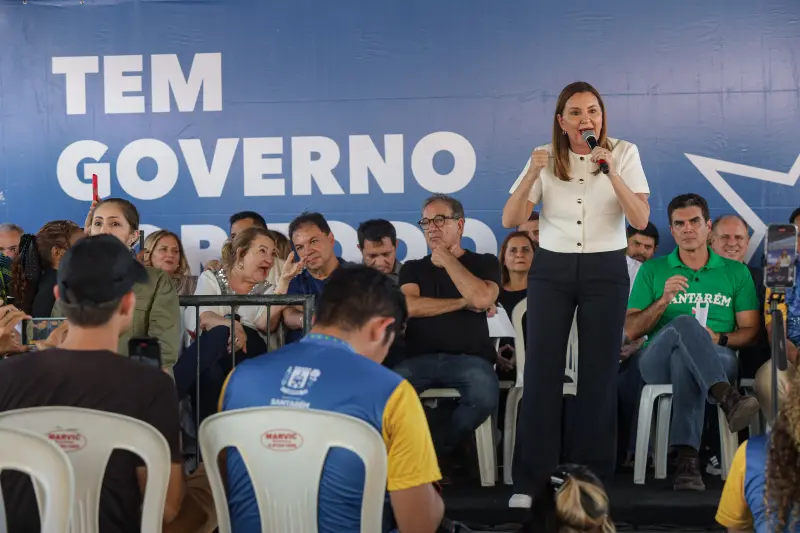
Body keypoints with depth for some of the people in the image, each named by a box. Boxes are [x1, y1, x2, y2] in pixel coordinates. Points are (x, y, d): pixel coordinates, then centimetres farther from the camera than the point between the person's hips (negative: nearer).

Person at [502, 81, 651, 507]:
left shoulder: (624, 153, -3)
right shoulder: (544, 157, 0)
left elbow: (641, 221, -12)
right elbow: (510, 221, -6)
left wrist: (612, 173, -24)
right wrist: (532, 175, -20)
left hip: (606, 271, 0)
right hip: (551, 270, 1)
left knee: (599, 373, 4)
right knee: (541, 371, -3)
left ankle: (592, 478, 16)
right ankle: (529, 480, 5)